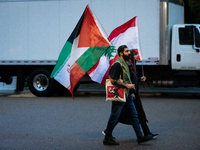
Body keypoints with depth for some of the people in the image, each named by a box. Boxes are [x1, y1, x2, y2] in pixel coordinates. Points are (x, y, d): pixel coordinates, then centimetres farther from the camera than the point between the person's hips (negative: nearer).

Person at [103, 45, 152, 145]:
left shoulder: (124, 63, 15)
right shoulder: (117, 64, -17)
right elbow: (113, 80, -22)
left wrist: (130, 86, 15)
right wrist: (127, 85, -18)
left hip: (126, 95, 10)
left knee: (133, 115, 10)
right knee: (114, 117, -1)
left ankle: (139, 136, 14)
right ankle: (107, 139, 9)